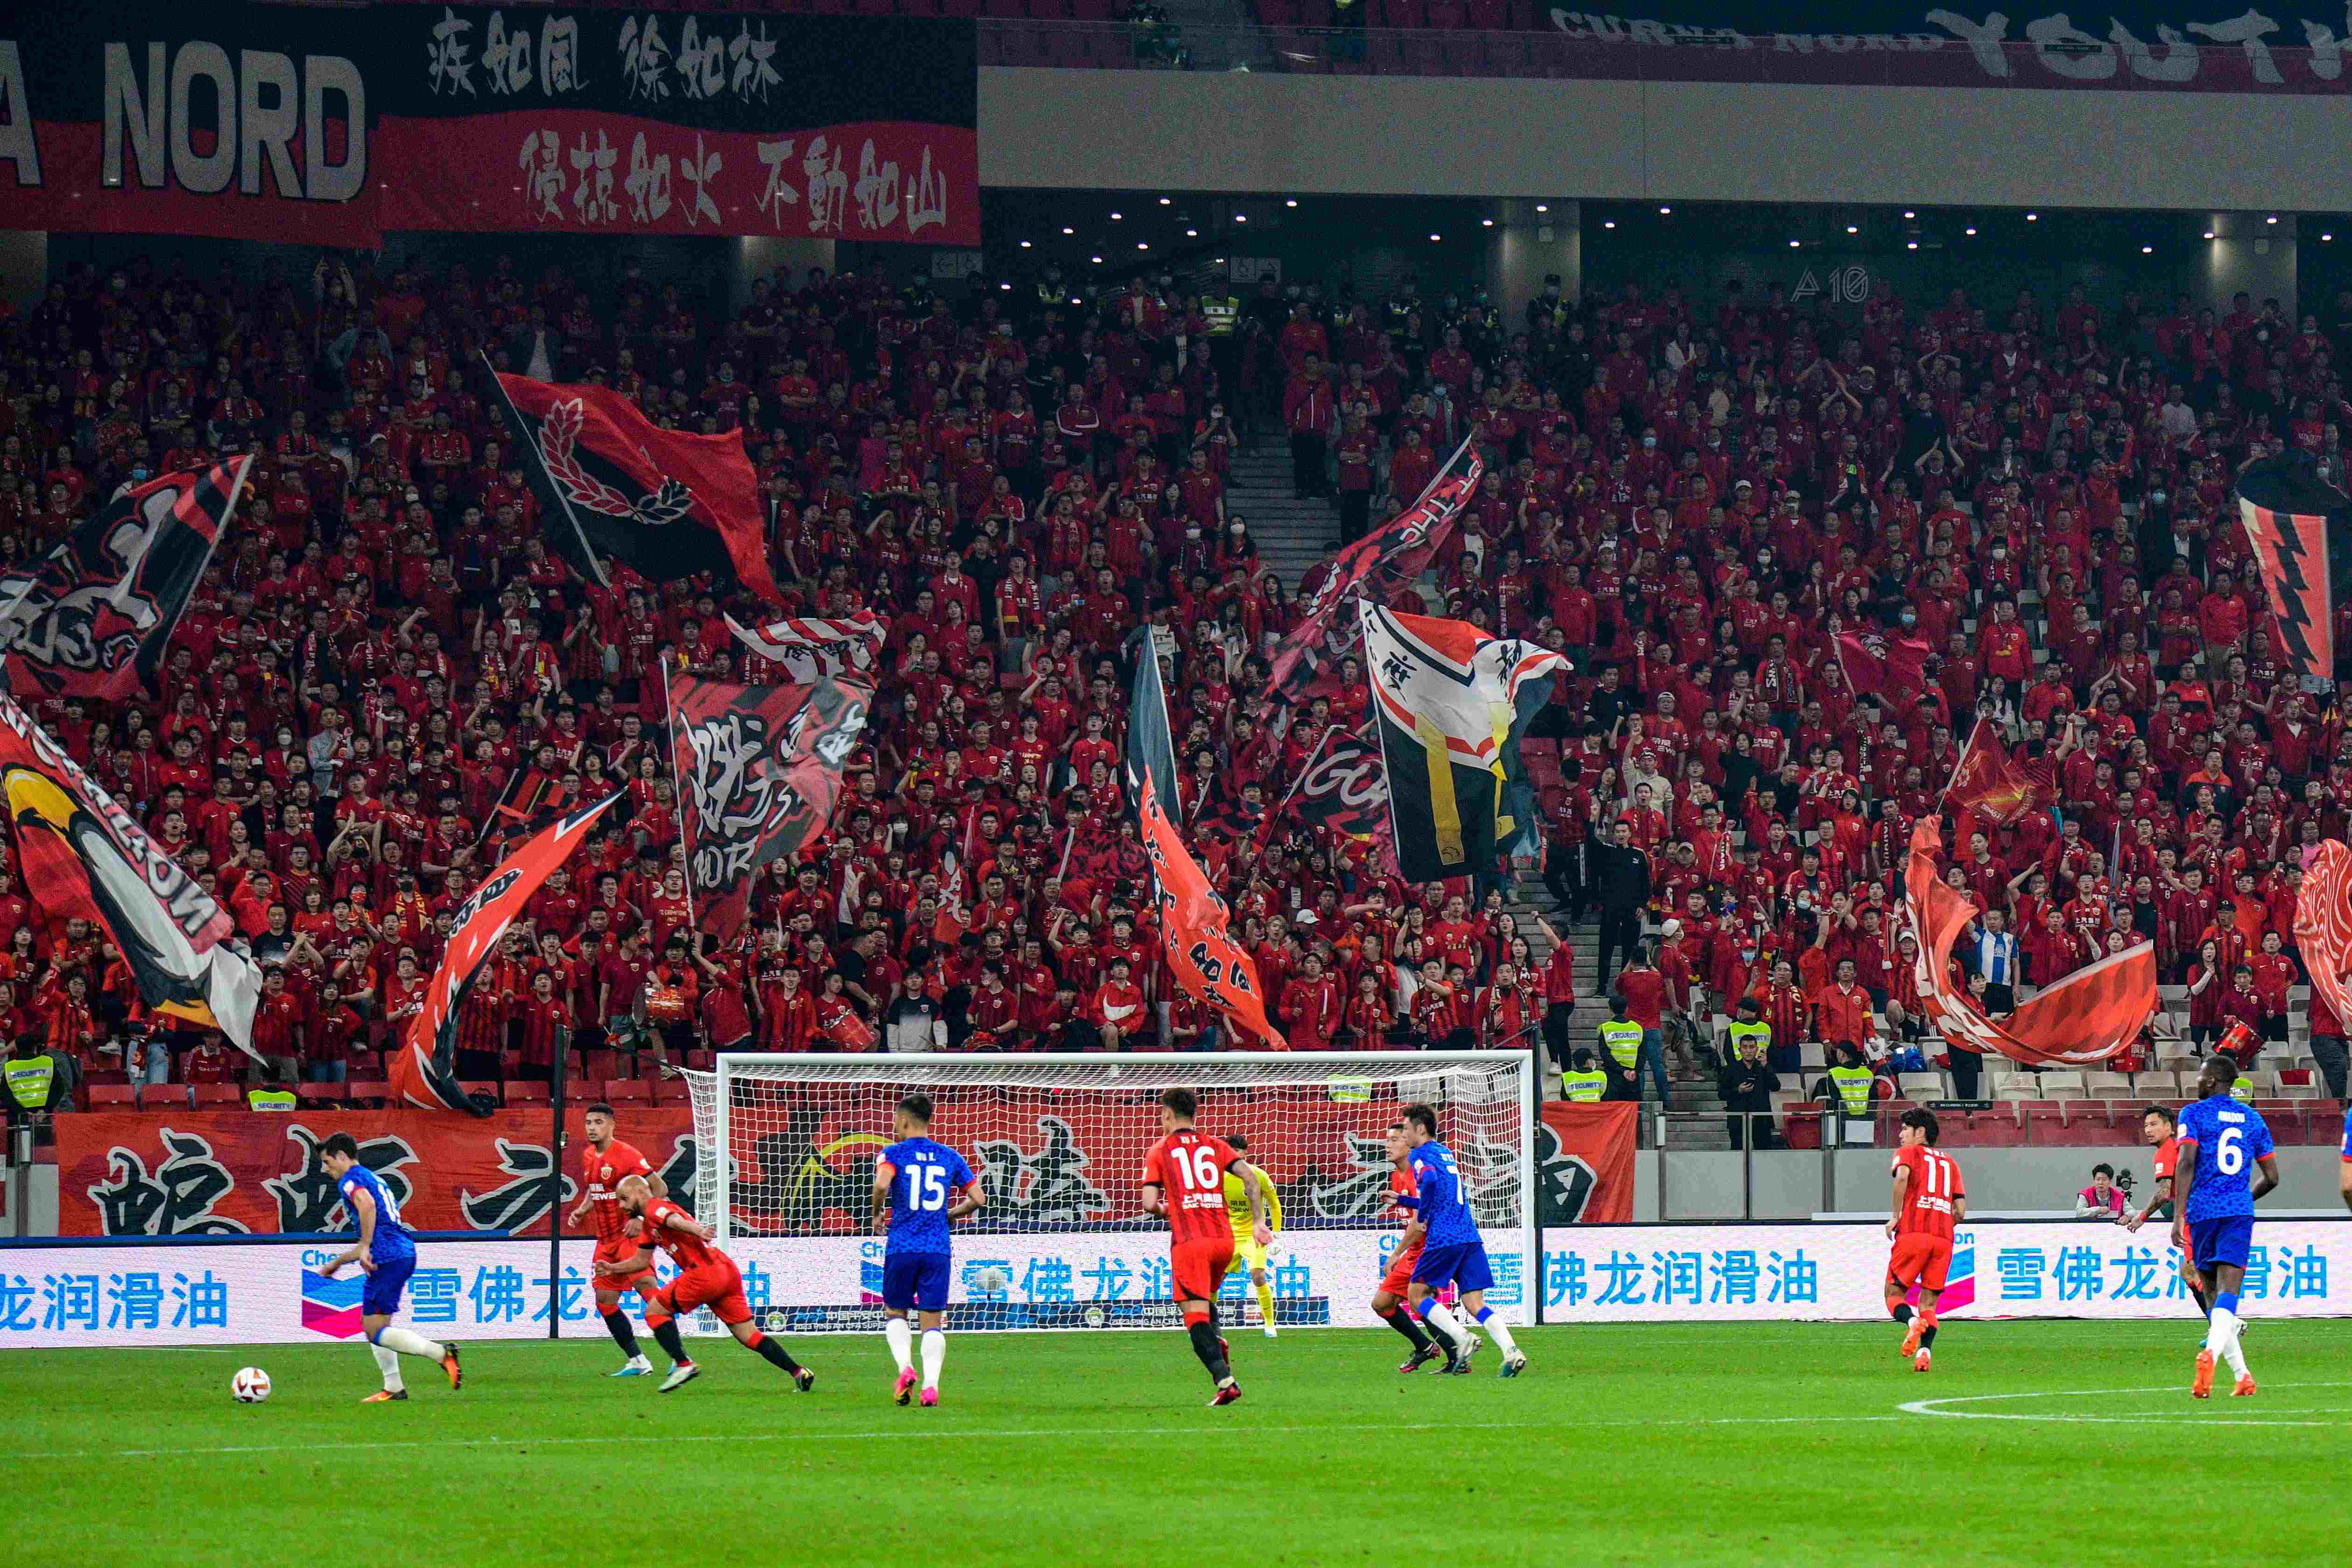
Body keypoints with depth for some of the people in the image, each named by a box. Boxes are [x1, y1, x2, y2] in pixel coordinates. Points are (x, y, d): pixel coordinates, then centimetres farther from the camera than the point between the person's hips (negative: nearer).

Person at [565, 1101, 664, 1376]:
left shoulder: (626, 1155, -14)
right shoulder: (589, 1157, 10)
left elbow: (660, 1189, -13)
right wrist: (580, 1211, 8)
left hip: (630, 1235, -9)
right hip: (606, 1240, 9)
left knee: (645, 1284, -25)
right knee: (605, 1302, 7)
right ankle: (637, 1362, 15)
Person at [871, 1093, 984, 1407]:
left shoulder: (893, 1154, 0)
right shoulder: (950, 1157, 11)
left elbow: (882, 1184, -20)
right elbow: (978, 1199, 8)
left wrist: (878, 1215, -2)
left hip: (901, 1248, -2)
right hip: (938, 1249, 2)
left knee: (895, 1313, 16)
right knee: (933, 1322, 4)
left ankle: (905, 1368, -6)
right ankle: (931, 1384, -12)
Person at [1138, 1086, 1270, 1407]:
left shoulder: (1158, 1152, 5)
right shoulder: (1215, 1145, 15)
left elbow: (1150, 1204, -2)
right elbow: (1249, 1175, 1)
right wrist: (1258, 1221, 3)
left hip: (1188, 1240, -5)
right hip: (1224, 1238, 5)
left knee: (1196, 1313, -8)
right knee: (1207, 1299, 29)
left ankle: (1225, 1380, -24)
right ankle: (1215, 1342, 0)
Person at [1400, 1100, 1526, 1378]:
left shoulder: (1421, 1155, -2)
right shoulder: (1445, 1153, 24)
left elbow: (1430, 1181, -24)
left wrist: (1423, 1218, -10)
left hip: (1443, 1239, -7)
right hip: (1471, 1238, 7)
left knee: (1417, 1294, 7)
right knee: (1474, 1303, 2)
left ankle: (1462, 1338, -11)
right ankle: (1510, 1351, -19)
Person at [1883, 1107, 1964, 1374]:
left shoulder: (1908, 1152, 10)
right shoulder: (1950, 1163, 24)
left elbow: (1902, 1175, -15)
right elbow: (1960, 1211, 14)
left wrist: (1896, 1216, -7)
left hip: (1913, 1232, -4)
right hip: (1944, 1238, 4)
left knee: (1894, 1293, 3)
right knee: (1929, 1303, 8)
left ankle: (1912, 1322, -28)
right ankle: (1925, 1351, -13)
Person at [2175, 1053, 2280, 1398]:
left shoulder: (2194, 1114, 1)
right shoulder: (2253, 1119, 14)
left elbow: (2187, 1162, -12)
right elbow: (2271, 1177, 15)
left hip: (2203, 1211, -2)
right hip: (2239, 1211, 2)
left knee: (2213, 1293, 11)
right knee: (2228, 1293, -11)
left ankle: (2242, 1375, 11)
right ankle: (2211, 1353, -39)